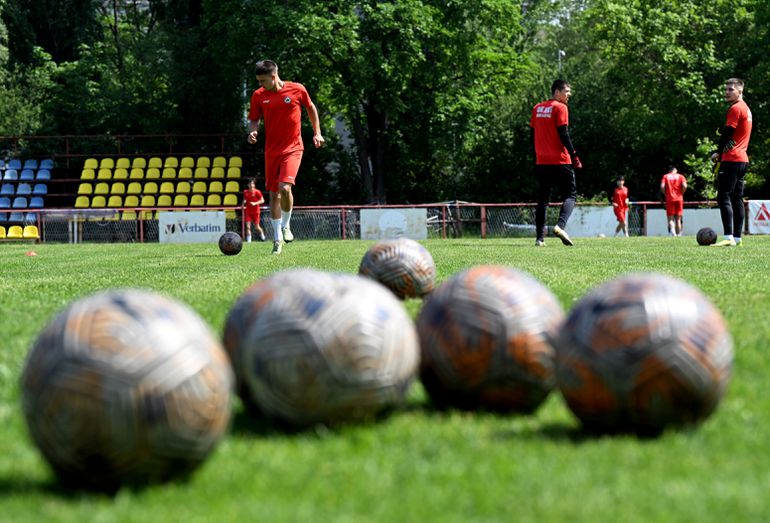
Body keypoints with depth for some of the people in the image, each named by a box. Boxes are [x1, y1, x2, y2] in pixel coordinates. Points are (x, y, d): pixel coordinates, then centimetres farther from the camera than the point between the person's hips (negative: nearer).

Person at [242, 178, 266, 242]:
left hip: (255, 211, -3)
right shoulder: (245, 192, 4)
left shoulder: (257, 192, -8)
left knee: (257, 227, 4)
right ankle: (248, 240, -5)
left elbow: (262, 200, -8)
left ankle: (262, 234, 32)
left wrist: (255, 203, -21)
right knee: (248, 226, -9)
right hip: (248, 211, 3)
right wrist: (243, 204, 0)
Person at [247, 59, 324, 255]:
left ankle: (286, 225, 4)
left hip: (293, 148, -3)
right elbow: (254, 120, 8)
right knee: (274, 195, 5)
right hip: (272, 150, 3)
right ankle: (277, 238, 17)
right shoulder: (259, 95, -2)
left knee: (285, 188, -22)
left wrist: (317, 133, 13)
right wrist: (252, 131, -14)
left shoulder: (297, 90, -6)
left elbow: (310, 108, 11)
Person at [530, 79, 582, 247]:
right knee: (570, 195, 2)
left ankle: (540, 237, 1)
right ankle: (560, 225, -22)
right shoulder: (560, 108, -7)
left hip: (541, 162, 6)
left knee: (542, 200, 8)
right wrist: (574, 156, -9)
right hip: (560, 162, -6)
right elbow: (563, 135, -13)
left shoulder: (537, 108, 13)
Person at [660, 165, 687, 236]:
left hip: (669, 199, -1)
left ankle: (672, 231, -27)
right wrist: (681, 193, 7)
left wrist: (665, 194, 7)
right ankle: (678, 235, 8)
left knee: (670, 218, -1)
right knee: (678, 219, 9)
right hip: (679, 199, 1)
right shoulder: (680, 176, 7)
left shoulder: (665, 176, 6)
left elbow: (662, 187, -8)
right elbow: (684, 186, -8)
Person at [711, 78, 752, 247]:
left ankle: (729, 238, -21)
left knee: (723, 198, -13)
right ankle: (737, 237, 10)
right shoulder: (745, 108, 19)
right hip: (743, 159, 10)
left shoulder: (735, 109, -11)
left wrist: (718, 153, 0)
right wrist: (722, 153, 15)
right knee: (737, 199, 10)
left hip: (731, 159, -10)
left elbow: (727, 133, -13)